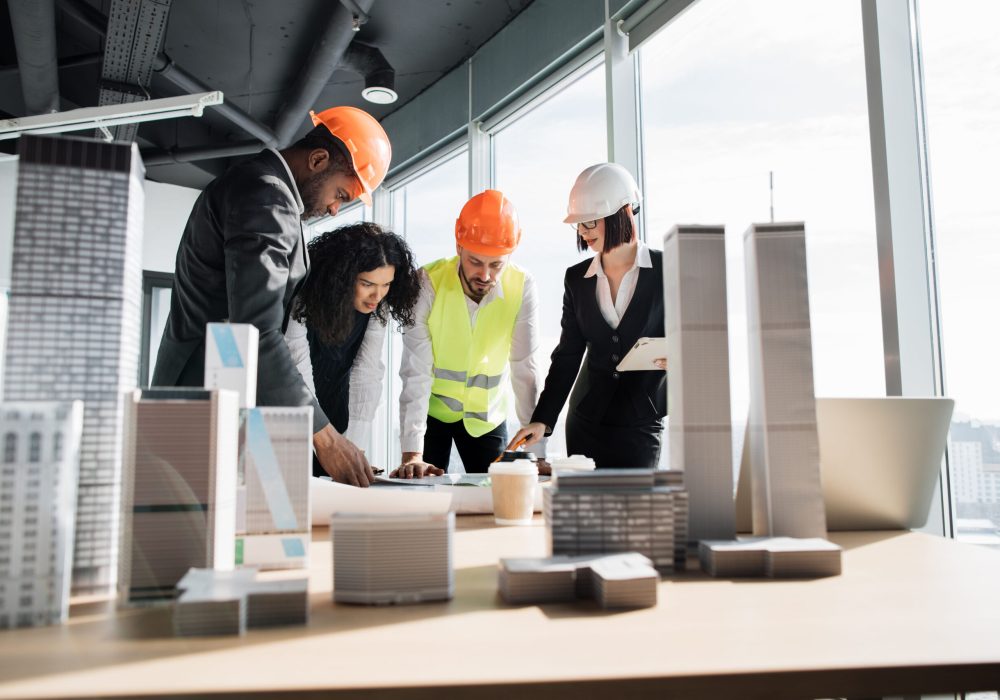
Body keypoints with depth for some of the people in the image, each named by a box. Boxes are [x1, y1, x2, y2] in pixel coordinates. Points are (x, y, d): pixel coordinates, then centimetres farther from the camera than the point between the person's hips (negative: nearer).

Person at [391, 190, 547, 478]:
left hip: (487, 415, 1)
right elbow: (416, 372, -25)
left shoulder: (522, 287, -18)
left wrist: (536, 450, -21)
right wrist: (411, 454, -31)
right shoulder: (429, 282, -23)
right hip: (430, 409, -1)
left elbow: (525, 368, -16)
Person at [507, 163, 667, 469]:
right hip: (586, 422, 3)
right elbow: (567, 355, 6)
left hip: (641, 423, -3)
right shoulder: (577, 278, 5)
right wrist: (542, 420, -1)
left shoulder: (665, 270, -4)